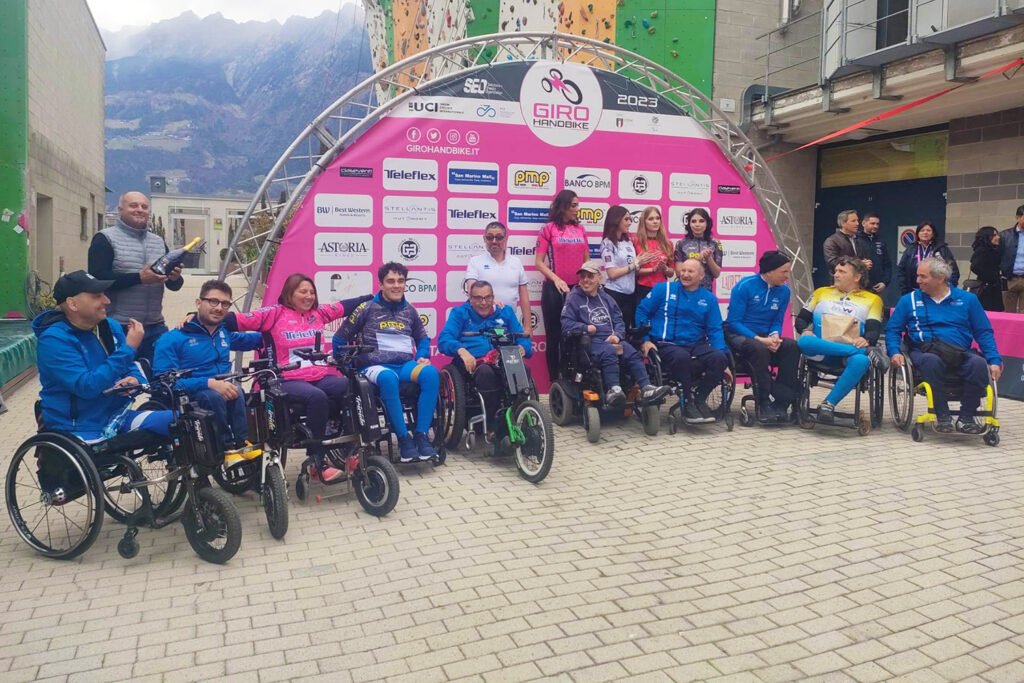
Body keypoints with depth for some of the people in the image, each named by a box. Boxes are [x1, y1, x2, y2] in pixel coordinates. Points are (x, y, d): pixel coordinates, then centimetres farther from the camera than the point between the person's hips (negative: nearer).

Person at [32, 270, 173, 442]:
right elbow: (87, 386, -26)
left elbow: (130, 367, 15)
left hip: (117, 416, 6)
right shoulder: (55, 340, -16)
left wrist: (135, 380, -10)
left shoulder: (110, 327, 5)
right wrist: (128, 349, -25)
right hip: (81, 430, -6)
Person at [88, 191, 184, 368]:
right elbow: (97, 279, -15)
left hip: (155, 328, 5)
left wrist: (175, 277, -10)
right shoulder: (105, 239, -2)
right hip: (119, 328, -5)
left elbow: (174, 286, 14)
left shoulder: (159, 241, 14)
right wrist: (139, 277, -24)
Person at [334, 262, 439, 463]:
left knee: (431, 373, -30)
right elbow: (340, 338, 8)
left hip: (405, 365, 4)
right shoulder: (367, 308, 4)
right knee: (388, 378, -41)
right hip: (375, 366, -4)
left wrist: (422, 356, 9)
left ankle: (421, 434, -27)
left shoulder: (409, 310, 16)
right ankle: (403, 438, -31)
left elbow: (423, 338, 30)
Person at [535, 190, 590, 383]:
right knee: (554, 336, 4)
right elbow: (538, 262, -4)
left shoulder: (580, 229, 11)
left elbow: (586, 260, 16)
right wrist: (556, 279, -15)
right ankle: (555, 382, 10)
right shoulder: (549, 229, 0)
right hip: (555, 289, -3)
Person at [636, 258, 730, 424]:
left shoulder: (709, 298, 12)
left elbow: (715, 330, 8)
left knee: (719, 358, -27)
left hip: (696, 345, 3)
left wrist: (722, 353, -7)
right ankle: (689, 400, -15)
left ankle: (699, 399, -7)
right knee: (681, 357, -38)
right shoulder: (663, 289, 5)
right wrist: (645, 340, -6)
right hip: (666, 345, -3)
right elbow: (642, 312, 5)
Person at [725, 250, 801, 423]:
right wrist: (759, 339, -23)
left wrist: (774, 336, -16)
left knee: (792, 347, -23)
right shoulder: (745, 286, -12)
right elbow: (733, 322, -14)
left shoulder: (784, 290, 2)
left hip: (765, 338, 5)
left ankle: (781, 403, -19)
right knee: (759, 349, -37)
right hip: (739, 335, -5)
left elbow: (777, 321, 8)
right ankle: (765, 402, -25)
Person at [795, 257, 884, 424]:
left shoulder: (872, 299, 19)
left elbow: (874, 330, 5)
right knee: (804, 341, -34)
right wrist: (806, 331, -5)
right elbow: (801, 319, 20)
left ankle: (829, 404, -30)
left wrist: (866, 340, -20)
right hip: (821, 351, 1)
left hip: (848, 354, -1)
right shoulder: (821, 292, 26)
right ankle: (862, 352, -36)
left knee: (861, 361, -38)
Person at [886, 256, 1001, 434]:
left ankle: (966, 417, -17)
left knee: (979, 364, -31)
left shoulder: (967, 299, 14)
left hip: (960, 354, 1)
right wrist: (894, 352, -9)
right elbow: (892, 330, 10)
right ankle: (942, 416, -24)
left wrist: (995, 360, -1)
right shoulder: (909, 300, 12)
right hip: (925, 351, -1)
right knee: (931, 361, -37)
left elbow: (984, 333, 12)